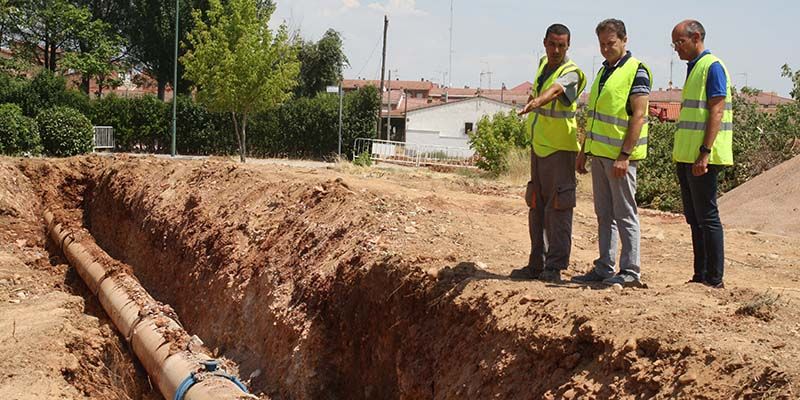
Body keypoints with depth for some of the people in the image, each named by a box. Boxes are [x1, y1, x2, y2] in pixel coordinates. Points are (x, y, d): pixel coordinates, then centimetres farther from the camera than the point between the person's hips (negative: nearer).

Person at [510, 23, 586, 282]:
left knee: (558, 207, -8)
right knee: (536, 207, 11)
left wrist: (537, 101, -57)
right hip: (538, 146, 8)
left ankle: (555, 267, -5)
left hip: (560, 149, -8)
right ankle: (537, 265, 17)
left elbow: (555, 90, -39)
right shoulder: (543, 63, 8)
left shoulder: (570, 73, -16)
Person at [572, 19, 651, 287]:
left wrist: (624, 156, -21)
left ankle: (630, 271, 3)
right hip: (598, 153, 8)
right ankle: (604, 268, 16)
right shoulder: (604, 71, 17)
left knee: (625, 215, -3)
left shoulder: (636, 71, -9)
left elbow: (638, 116, -15)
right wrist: (584, 151, 17)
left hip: (620, 156, -8)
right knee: (604, 215, 11)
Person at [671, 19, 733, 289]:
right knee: (694, 218, 12)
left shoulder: (712, 67, -10)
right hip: (687, 156, 10)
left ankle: (714, 279, 0)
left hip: (703, 158, -10)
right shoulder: (693, 68, 18)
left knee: (707, 217, -5)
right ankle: (700, 275, 19)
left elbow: (716, 112, -18)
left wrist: (705, 153, -24)